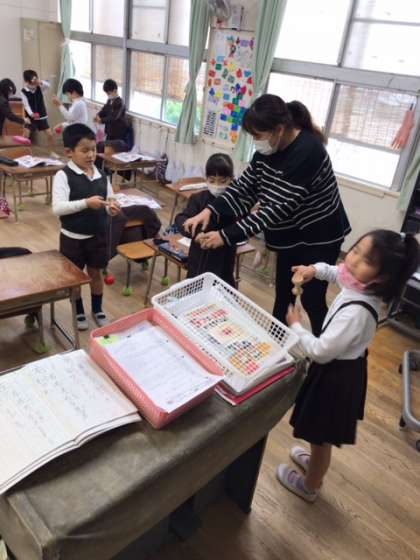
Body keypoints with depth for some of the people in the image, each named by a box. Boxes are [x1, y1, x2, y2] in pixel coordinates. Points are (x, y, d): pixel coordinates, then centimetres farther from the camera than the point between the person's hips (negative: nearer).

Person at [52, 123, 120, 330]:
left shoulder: (101, 176, -1)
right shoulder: (63, 176, -14)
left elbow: (107, 202, 7)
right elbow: (57, 208, -24)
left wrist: (111, 207, -17)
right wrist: (86, 203, -32)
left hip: (98, 235, 3)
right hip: (73, 237, -3)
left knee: (95, 273, 17)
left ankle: (97, 309, 37)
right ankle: (79, 312, 33)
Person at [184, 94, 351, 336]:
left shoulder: (307, 152, -31)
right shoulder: (270, 147, -6)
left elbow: (279, 208, -34)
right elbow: (245, 185, -2)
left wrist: (227, 236, -35)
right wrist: (209, 210, -17)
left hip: (319, 236, -7)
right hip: (292, 235, 8)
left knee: (312, 300, 3)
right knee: (283, 295, 17)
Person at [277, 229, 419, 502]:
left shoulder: (357, 312, -36)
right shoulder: (360, 287, -10)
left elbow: (321, 352, -30)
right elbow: (336, 272, 15)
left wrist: (295, 326, -16)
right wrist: (315, 269, -3)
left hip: (336, 376, -9)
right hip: (345, 369, 9)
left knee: (322, 436, 17)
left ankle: (310, 486, 42)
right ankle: (315, 461, 58)